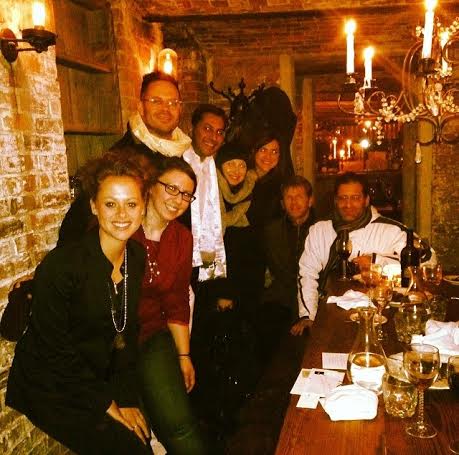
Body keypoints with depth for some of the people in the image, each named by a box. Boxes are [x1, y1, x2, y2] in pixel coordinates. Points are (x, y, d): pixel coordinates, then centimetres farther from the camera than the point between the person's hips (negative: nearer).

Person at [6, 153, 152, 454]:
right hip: (50, 388, -5)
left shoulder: (137, 258, -5)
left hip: (98, 378, 6)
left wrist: (127, 398, -5)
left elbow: (127, 333, 1)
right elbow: (54, 350, -19)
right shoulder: (61, 266, -25)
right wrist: (105, 403, -13)